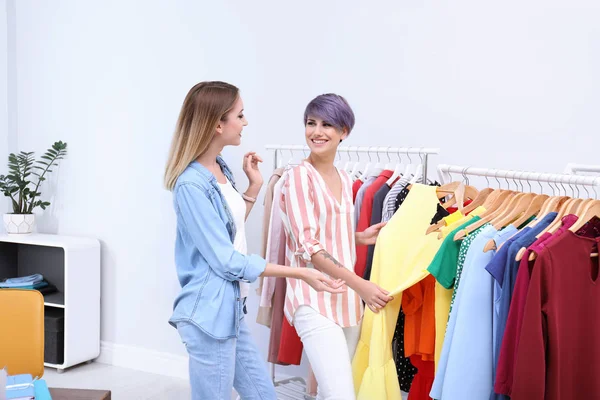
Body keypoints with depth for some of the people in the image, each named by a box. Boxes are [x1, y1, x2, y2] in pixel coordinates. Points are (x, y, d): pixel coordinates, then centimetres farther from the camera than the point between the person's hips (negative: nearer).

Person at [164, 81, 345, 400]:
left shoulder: (221, 169, 7)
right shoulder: (191, 184, -21)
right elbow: (227, 261, -20)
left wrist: (254, 187, 8)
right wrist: (300, 273, -16)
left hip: (229, 308, 9)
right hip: (208, 313, -9)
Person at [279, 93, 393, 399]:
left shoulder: (345, 180, 13)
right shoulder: (299, 176, -9)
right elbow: (308, 245, -16)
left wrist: (360, 237, 5)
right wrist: (360, 284, -20)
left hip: (347, 299, 7)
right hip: (315, 300, -7)